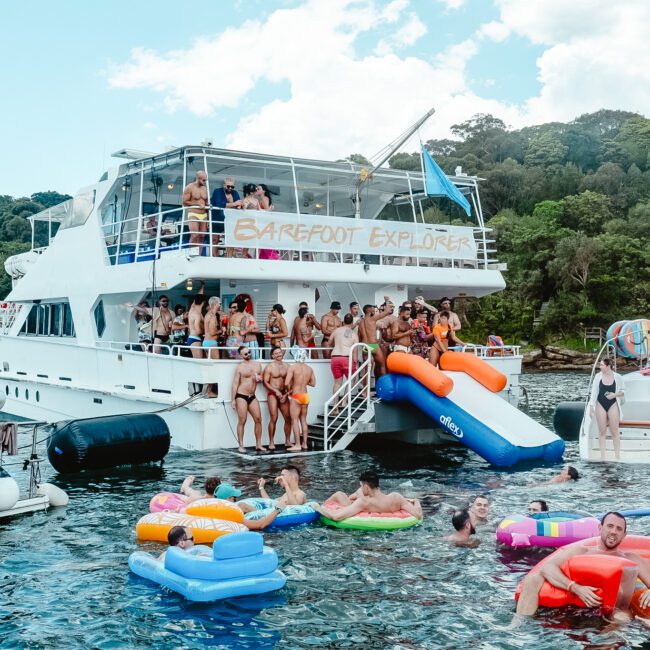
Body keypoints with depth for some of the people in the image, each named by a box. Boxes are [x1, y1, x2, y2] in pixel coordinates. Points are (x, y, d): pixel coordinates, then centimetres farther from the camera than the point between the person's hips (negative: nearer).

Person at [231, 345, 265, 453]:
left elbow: (261, 378, 22)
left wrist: (259, 378, -4)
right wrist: (233, 400, -10)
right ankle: (241, 446, 1)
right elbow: (235, 384, -6)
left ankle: (258, 445, 7)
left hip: (252, 396, 5)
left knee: (258, 419, -1)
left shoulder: (258, 364, 10)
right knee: (242, 421, -5)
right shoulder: (240, 367, -4)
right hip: (241, 396, -5)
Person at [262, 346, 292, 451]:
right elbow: (265, 382, -6)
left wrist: (286, 394, -2)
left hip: (283, 394, 4)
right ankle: (271, 443, -4)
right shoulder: (269, 367, -1)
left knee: (288, 418, 0)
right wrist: (276, 391, -14)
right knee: (273, 419, -10)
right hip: (272, 394, -4)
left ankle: (287, 441, 12)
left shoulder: (286, 366, 9)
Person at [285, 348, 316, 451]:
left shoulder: (292, 367, -12)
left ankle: (297, 445, -5)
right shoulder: (309, 369, 4)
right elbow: (313, 383, 11)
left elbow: (287, 383, -20)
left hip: (296, 396, -6)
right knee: (303, 420, 14)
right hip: (306, 396, 6)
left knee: (295, 420, -2)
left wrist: (289, 391, -1)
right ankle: (304, 444, 18)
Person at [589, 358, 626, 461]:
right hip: (600, 405, 1)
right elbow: (594, 391, 0)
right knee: (602, 431, 5)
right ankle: (602, 456, 11)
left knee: (614, 431, 2)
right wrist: (591, 406, -5)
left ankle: (617, 455, 10)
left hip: (613, 405, -1)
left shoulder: (617, 377, -4)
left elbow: (623, 391, 5)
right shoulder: (598, 376, -2)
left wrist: (615, 394, -14)